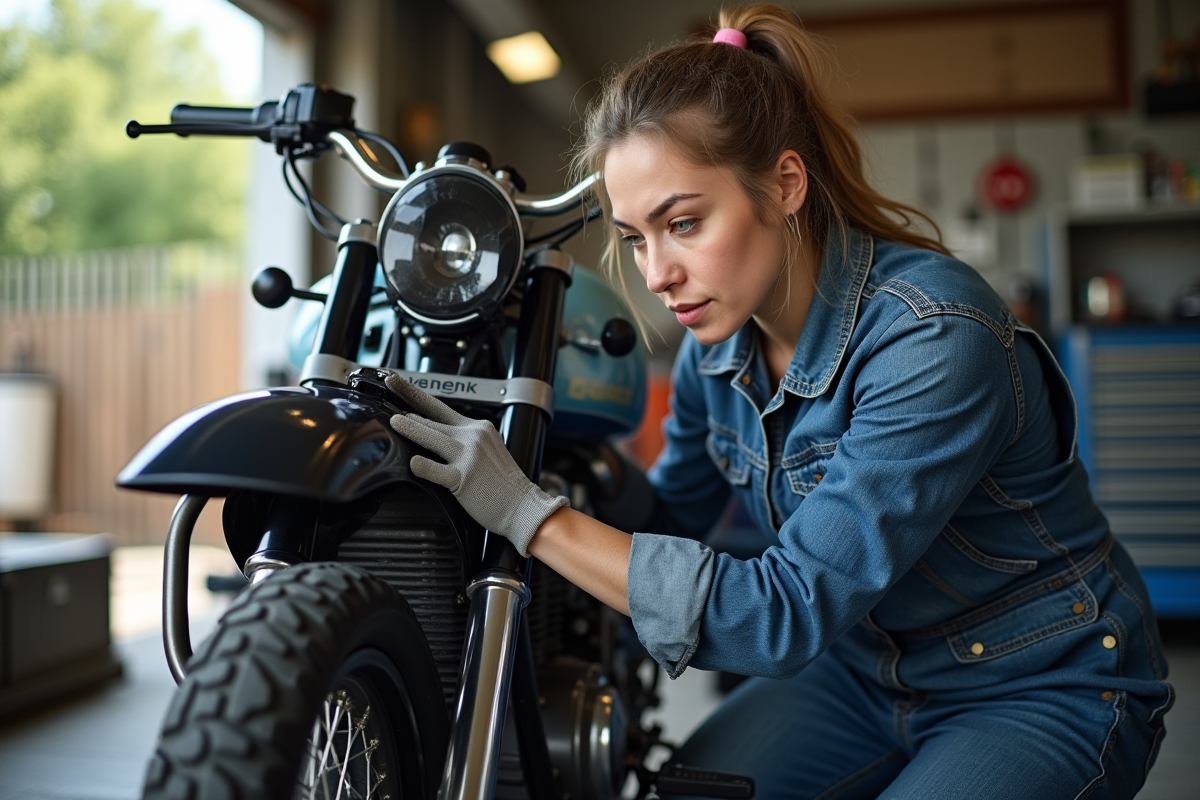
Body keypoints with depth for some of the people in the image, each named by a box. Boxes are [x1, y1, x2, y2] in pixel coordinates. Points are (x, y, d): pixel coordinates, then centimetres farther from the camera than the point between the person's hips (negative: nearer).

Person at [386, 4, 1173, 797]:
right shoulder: (718, 343, -9)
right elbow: (670, 514, 6)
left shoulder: (934, 336, -31)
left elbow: (787, 613, -33)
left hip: (1046, 689, -5)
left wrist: (531, 514, -34)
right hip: (865, 664, 6)